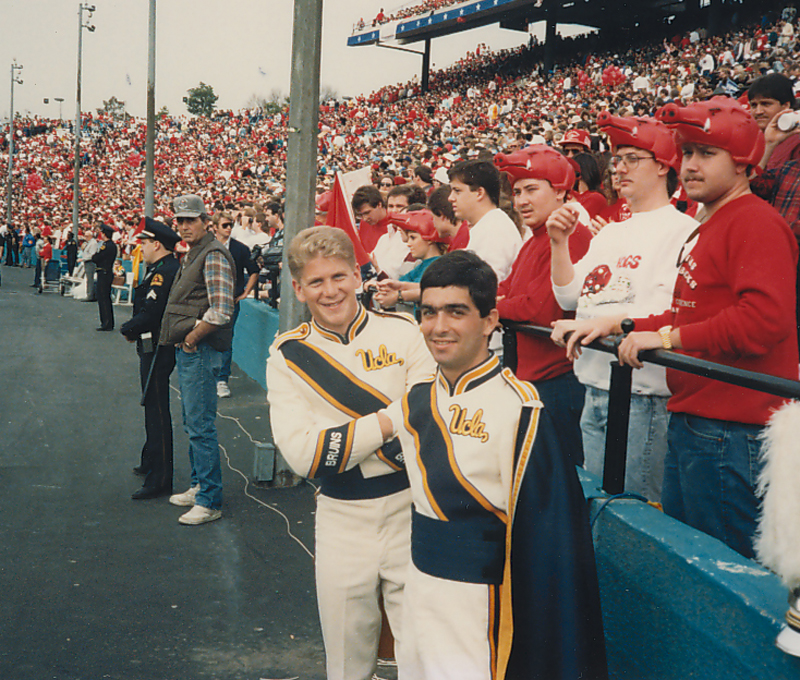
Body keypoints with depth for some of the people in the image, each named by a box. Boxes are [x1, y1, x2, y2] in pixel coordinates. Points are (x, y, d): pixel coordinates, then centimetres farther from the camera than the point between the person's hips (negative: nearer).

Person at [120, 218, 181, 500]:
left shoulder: (164, 272, -20)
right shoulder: (165, 269, 13)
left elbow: (149, 313, -25)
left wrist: (127, 330, -8)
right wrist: (133, 328, 1)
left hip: (156, 349, -11)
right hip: (153, 348, 11)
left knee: (157, 411, -7)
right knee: (154, 408, 22)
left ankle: (160, 480, -2)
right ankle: (152, 463, 38)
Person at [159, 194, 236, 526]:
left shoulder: (214, 255, -15)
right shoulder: (190, 255, 16)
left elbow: (220, 312, -23)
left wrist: (191, 338, -14)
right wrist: (183, 340, 13)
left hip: (201, 350, -10)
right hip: (186, 349, 10)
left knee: (201, 426, -6)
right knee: (192, 423, 18)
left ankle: (210, 501, 1)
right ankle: (199, 487, 30)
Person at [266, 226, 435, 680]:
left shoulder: (402, 332, -3)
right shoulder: (287, 356, 1)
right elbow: (302, 454, -10)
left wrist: (342, 439, -18)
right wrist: (389, 420, -14)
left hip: (410, 509, -1)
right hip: (342, 519, 2)